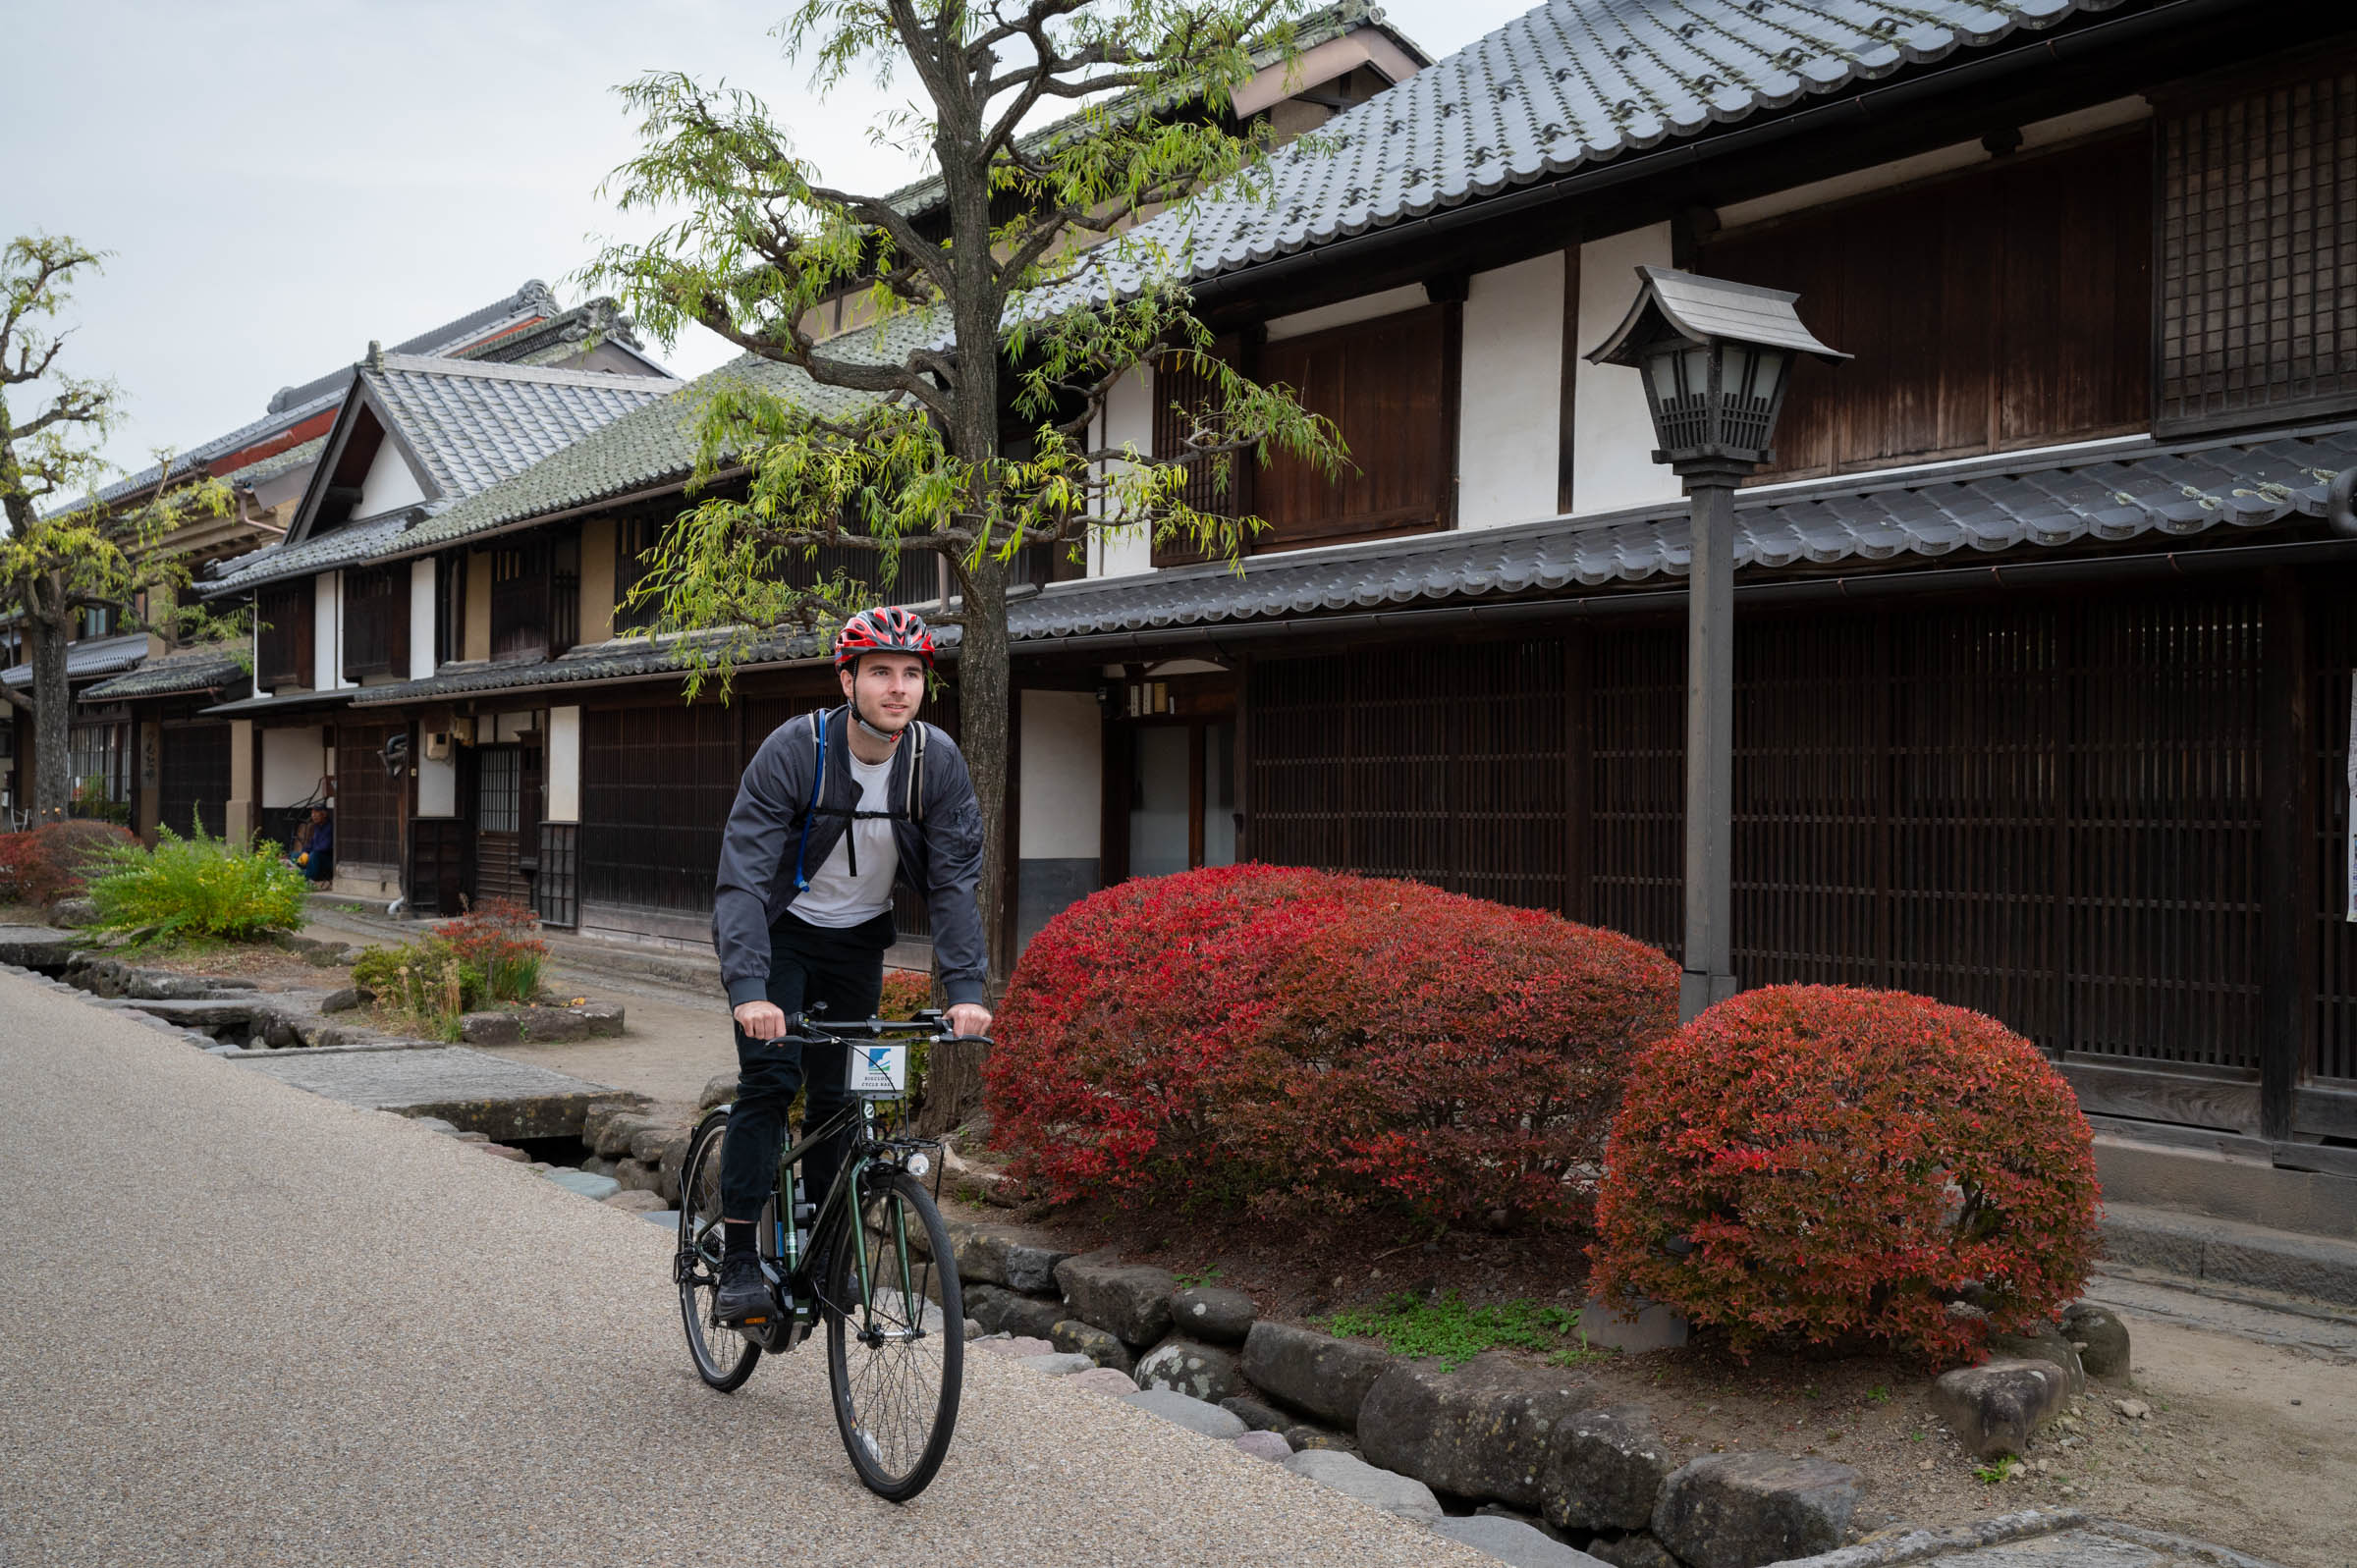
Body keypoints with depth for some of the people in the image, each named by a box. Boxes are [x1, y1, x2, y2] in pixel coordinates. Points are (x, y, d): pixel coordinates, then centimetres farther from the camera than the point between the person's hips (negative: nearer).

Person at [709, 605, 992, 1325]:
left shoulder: (938, 761, -17)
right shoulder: (793, 750, -26)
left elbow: (956, 880, -16)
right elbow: (743, 875, -31)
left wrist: (965, 988, -28)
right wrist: (748, 988, -43)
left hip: (859, 941, 3)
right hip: (781, 932, -3)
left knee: (839, 1096, 4)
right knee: (769, 1079, -17)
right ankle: (738, 1260, -9)